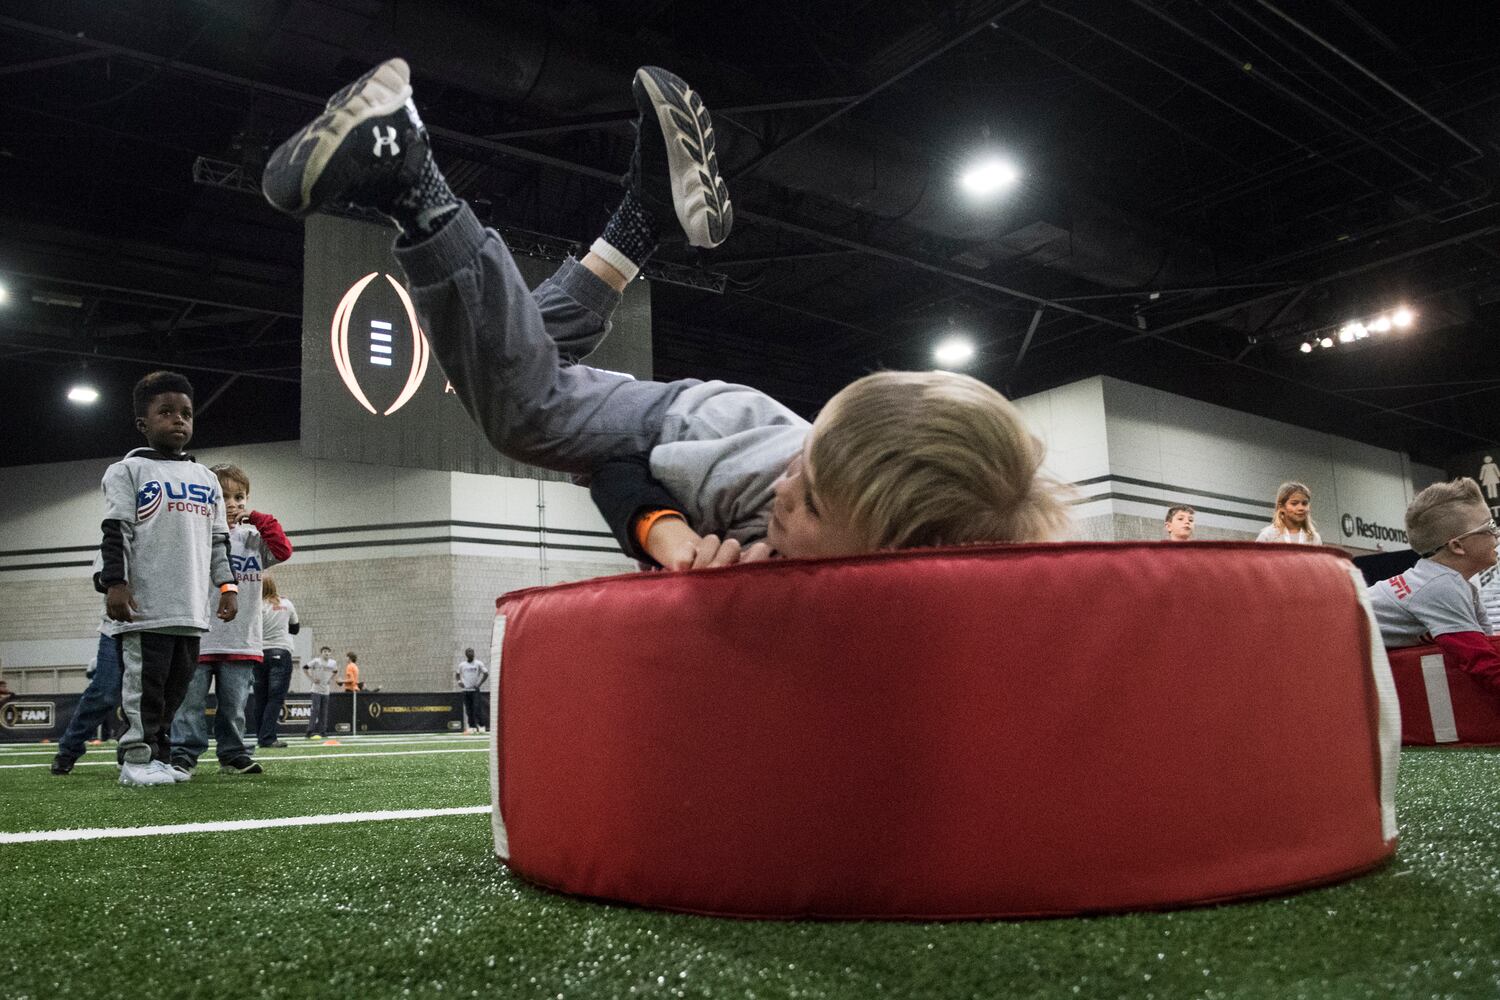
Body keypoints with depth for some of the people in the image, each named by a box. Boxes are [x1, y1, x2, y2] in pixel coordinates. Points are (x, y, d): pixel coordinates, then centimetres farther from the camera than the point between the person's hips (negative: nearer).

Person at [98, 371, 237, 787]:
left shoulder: (206, 478, 18)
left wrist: (226, 585, 10)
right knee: (143, 683, -5)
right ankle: (137, 758, 3)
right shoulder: (127, 471, 3)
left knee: (177, 684, 9)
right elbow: (116, 533, -5)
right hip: (143, 606, -5)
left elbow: (219, 540, 18)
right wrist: (115, 583, -14)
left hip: (191, 608, 6)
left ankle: (157, 756, 18)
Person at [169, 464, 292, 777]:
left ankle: (233, 756, 18)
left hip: (241, 641, 3)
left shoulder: (253, 539, 13)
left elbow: (283, 550, -4)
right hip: (199, 638, -3)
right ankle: (182, 757, 6)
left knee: (234, 707, 10)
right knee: (191, 703, 0)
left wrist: (258, 518, -2)